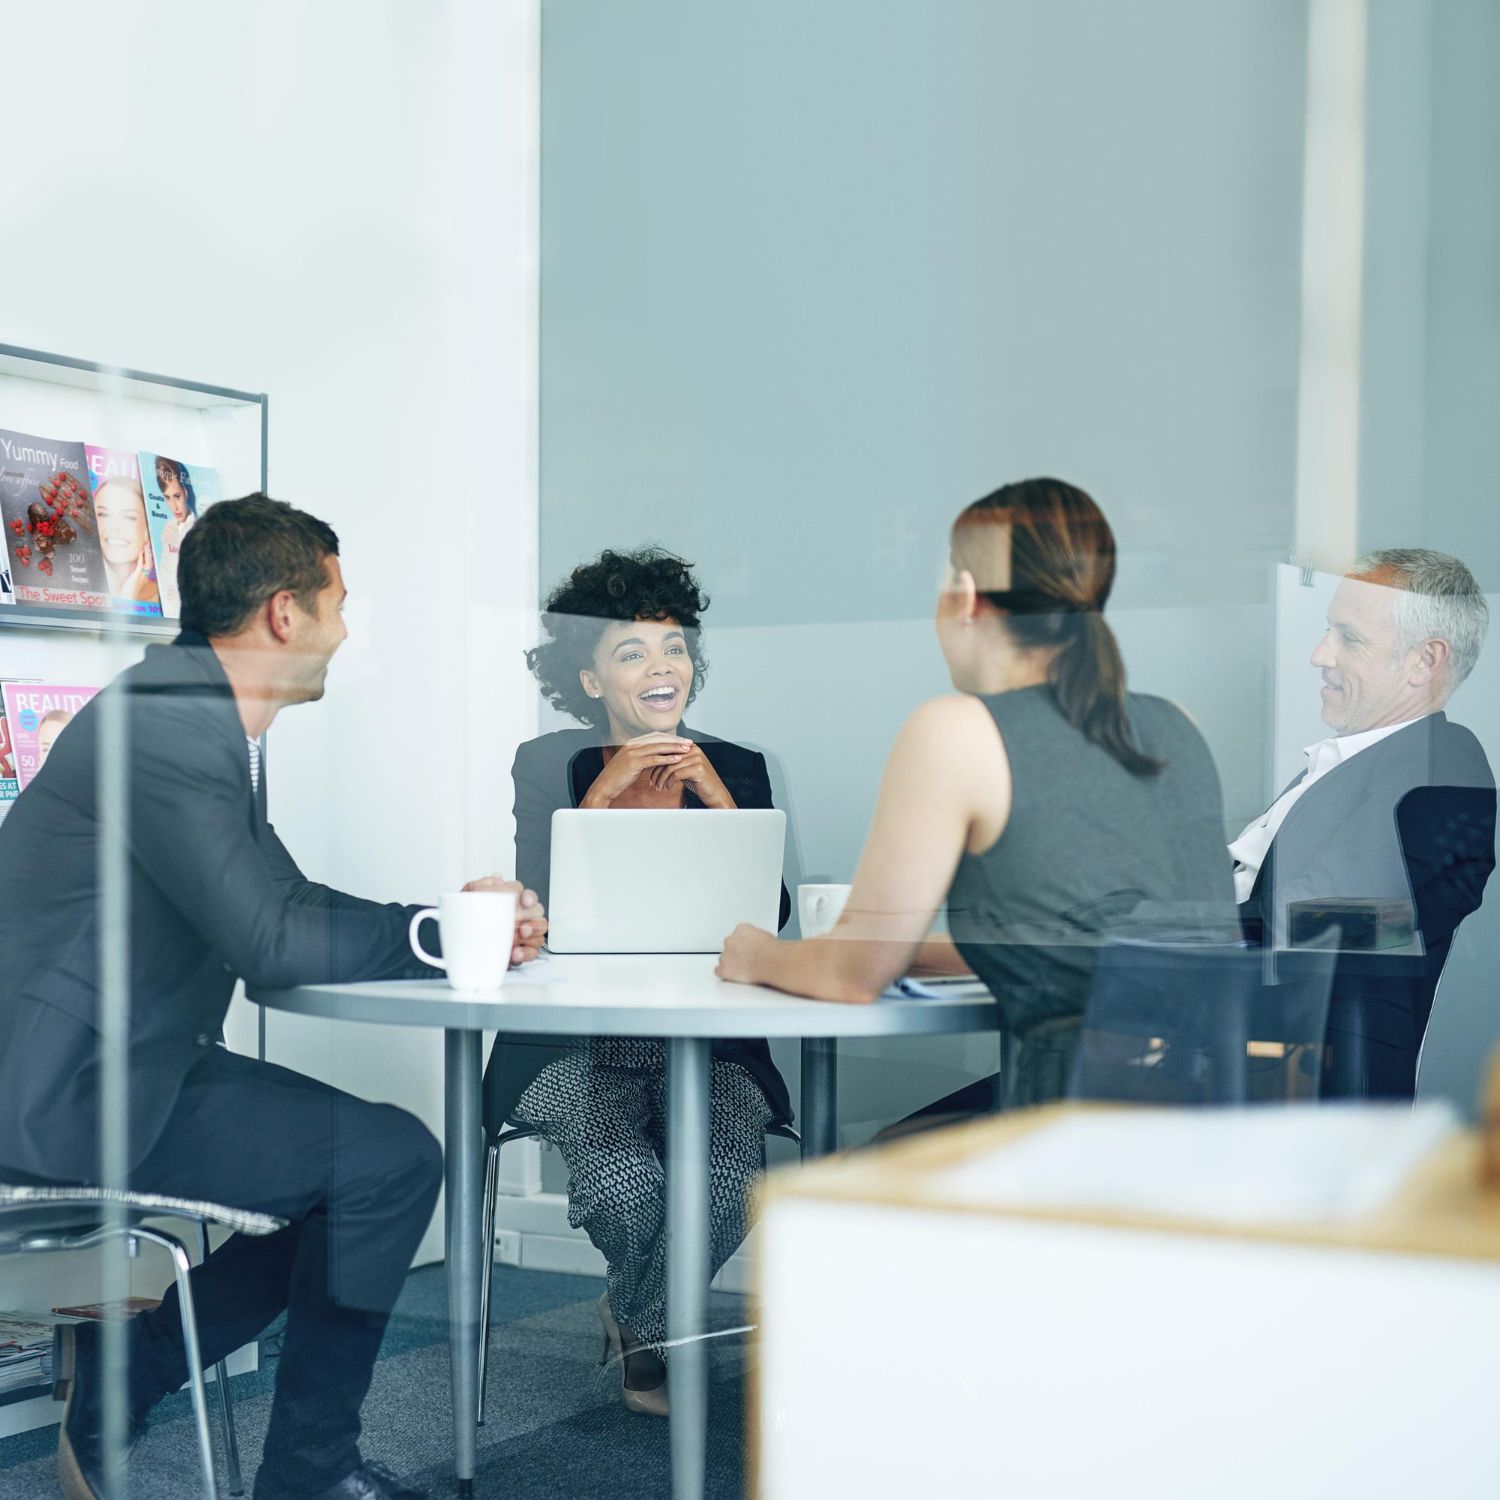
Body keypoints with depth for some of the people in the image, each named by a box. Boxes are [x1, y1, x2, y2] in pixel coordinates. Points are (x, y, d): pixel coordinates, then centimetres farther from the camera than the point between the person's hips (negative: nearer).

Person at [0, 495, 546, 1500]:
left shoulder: (203, 719, 12)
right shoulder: (165, 726, -21)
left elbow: (292, 899, 15)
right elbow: (270, 938, -25)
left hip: (117, 1066, 11)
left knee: (364, 1156, 16)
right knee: (393, 1158, -11)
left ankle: (118, 1372, 17)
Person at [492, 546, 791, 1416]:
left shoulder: (738, 770, 9)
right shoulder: (551, 765, 4)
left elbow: (772, 917, -3)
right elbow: (538, 910, -9)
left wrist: (720, 801, -12)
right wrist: (602, 794, -14)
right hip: (580, 1041, -1)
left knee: (729, 1189, -26)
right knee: (629, 1186, -29)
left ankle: (638, 1320, 11)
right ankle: (643, 1330, 11)